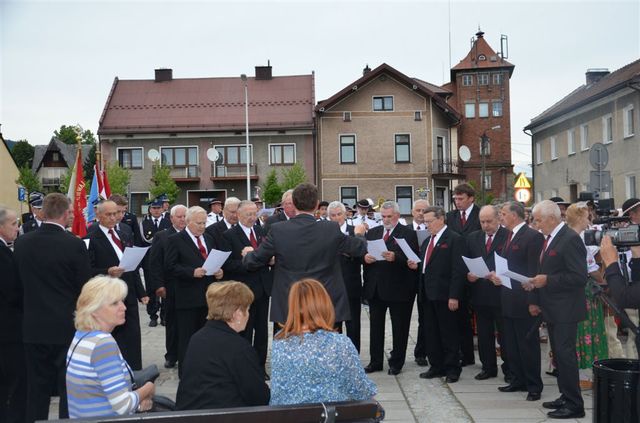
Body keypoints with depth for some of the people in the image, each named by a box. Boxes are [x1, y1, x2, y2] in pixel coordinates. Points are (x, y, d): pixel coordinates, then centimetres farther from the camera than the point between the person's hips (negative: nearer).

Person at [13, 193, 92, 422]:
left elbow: (19, 282, 8)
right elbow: (85, 288, -9)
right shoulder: (75, 244, -15)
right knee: (69, 388, 6)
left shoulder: (21, 242, -2)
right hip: (67, 327, -4)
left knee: (37, 389, 14)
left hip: (34, 327, 4)